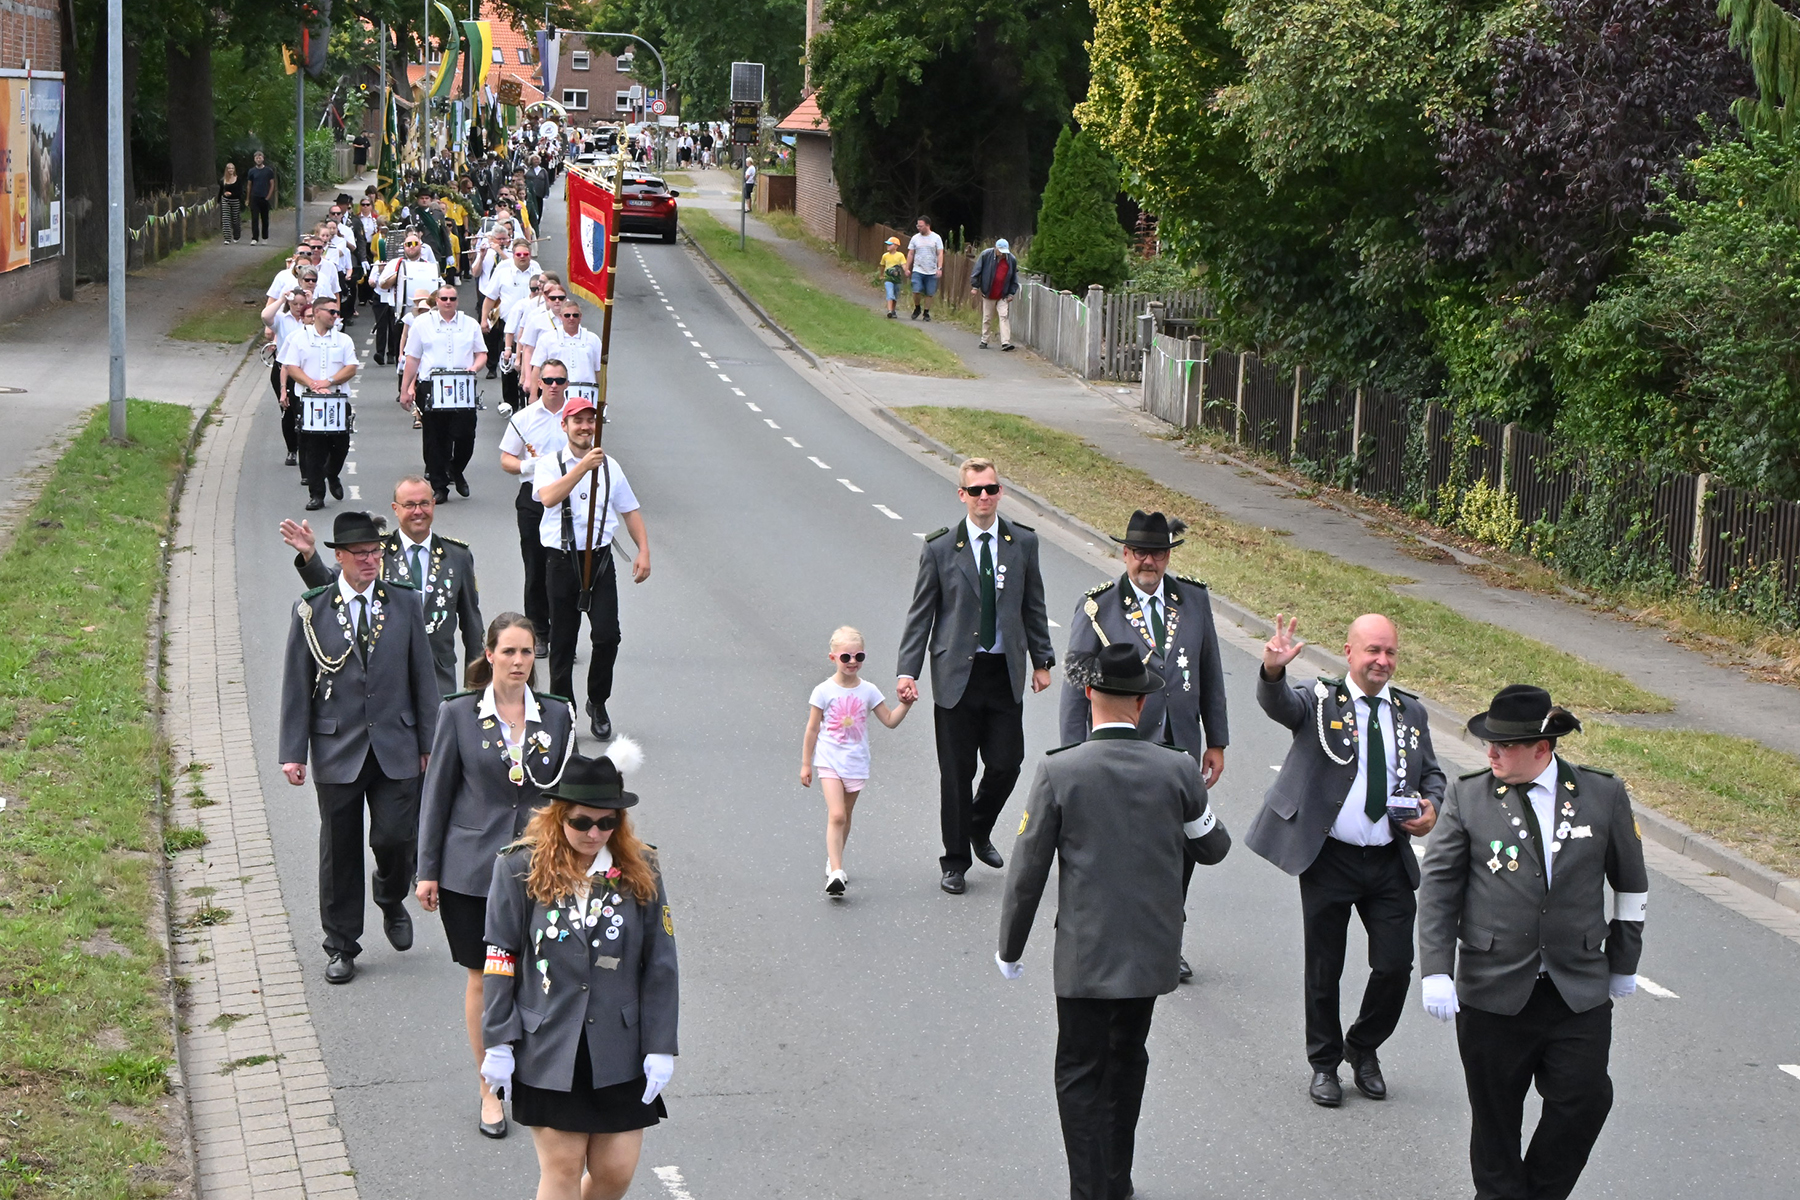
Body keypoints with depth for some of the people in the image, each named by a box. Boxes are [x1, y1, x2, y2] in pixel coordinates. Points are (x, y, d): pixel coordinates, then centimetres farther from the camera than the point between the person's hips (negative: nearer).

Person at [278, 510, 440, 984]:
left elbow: (422, 676, 8)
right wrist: (293, 752, -3)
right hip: (337, 749, -1)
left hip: (396, 747, 1)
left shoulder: (404, 604, 4)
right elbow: (297, 686, 1)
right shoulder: (312, 611, -1)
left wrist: (428, 742, 6)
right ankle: (340, 946, 18)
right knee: (339, 849, 5)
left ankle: (391, 901, 27)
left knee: (397, 836, -6)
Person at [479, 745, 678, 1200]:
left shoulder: (640, 871, 1)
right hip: (548, 1051, -2)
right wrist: (498, 1044, -5)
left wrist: (660, 1048, 0)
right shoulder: (520, 868, -5)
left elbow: (660, 967, 4)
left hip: (619, 1053, 2)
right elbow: (499, 962, -2)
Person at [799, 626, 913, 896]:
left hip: (856, 764, 4)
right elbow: (812, 730, 1)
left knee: (844, 817, 15)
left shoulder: (868, 691, 2)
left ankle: (833, 861, 34)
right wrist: (806, 764, 3)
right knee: (836, 816, -16)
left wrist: (905, 705, -10)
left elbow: (890, 721, 8)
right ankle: (836, 872, -23)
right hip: (830, 762, -3)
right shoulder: (824, 691, -5)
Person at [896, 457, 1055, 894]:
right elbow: (921, 613, -2)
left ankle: (979, 831, 32)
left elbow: (1034, 606, 11)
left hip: (1006, 673, 2)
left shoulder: (1023, 542, 2)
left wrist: (1042, 661, 12)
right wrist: (908, 671, -9)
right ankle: (955, 862, 16)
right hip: (957, 674, -2)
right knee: (956, 772, 3)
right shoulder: (940, 548, -4)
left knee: (1006, 763, 2)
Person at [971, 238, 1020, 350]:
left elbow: (1014, 279, 10)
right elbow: (977, 271, 0)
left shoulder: (1012, 260, -1)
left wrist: (1011, 293, 5)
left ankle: (1006, 342, -15)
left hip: (1003, 296, 1)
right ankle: (984, 340, 20)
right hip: (988, 294, -1)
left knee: (1004, 317, -9)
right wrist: (975, 286, -3)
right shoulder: (986, 255, -6)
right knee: (986, 318, 8)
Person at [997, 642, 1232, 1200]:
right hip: (1153, 949, 4)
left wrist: (1010, 947, 4)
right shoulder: (1177, 770, -8)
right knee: (1127, 1059, 22)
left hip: (1086, 952, -4)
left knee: (1080, 1075, 5)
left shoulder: (1059, 771, -14)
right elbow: (1212, 847, 6)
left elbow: (1028, 869, -8)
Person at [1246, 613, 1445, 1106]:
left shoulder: (1411, 712, 10)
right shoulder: (1320, 701, -3)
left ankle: (1364, 1048, 26)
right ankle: (1325, 1062, 25)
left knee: (1396, 966, 1)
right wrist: (1273, 670, -48)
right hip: (1329, 858, -3)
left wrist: (1431, 807, -2)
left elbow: (1432, 774, 21)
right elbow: (1278, 703, -24)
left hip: (1390, 862, 3)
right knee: (1324, 968, 7)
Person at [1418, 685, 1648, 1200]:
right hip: (1493, 989, 0)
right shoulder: (1467, 797, -2)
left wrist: (1623, 964, 18)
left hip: (1579, 990, 1)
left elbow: (1630, 884, 12)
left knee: (1585, 1099, -3)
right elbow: (1438, 886, -2)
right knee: (1495, 1113, 6)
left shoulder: (1604, 795, 0)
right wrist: (1436, 971, -10)